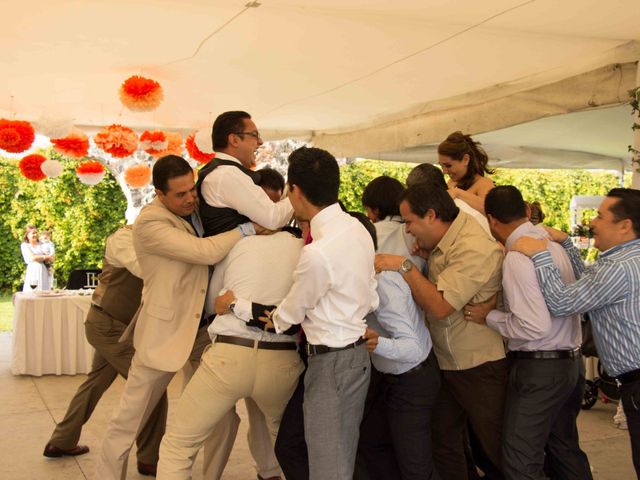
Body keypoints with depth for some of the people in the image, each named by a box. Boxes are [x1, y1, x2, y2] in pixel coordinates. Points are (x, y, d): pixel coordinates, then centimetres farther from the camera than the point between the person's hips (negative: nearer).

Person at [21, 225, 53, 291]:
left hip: (43, 272, 3)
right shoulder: (24, 245, 5)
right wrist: (46, 257, 0)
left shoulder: (41, 244, 15)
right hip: (32, 271, -3)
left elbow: (50, 259, 10)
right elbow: (32, 257, -8)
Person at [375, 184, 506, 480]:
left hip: (479, 367, -8)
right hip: (445, 363, 8)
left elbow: (440, 306, -27)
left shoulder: (474, 248, -22)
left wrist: (403, 266, -22)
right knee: (444, 444, 15)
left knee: (497, 448, 5)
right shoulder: (440, 243, 5)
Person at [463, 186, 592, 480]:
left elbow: (535, 327, -24)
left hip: (539, 368, -9)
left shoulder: (517, 257, -19)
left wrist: (489, 317, -11)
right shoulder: (553, 243, 7)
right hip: (571, 362, 9)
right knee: (564, 449, 22)